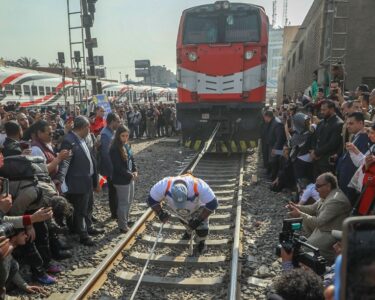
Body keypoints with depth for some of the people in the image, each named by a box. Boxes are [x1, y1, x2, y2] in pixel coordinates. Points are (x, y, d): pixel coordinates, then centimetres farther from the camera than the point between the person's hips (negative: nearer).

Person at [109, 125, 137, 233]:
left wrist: (135, 171, -3)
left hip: (129, 178, 9)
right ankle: (123, 226, 16)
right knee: (123, 203, 2)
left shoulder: (127, 146, 5)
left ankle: (126, 220, 39)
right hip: (121, 180, -8)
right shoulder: (115, 149, -20)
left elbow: (132, 159, 12)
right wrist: (130, 175, -16)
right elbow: (118, 167, -22)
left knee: (130, 200, 21)